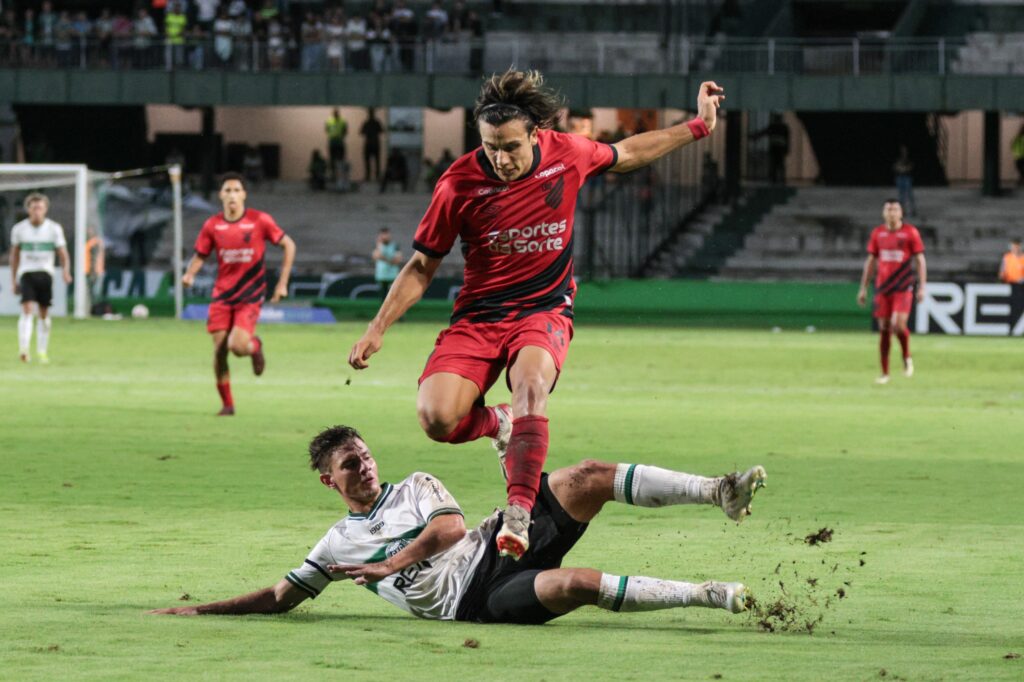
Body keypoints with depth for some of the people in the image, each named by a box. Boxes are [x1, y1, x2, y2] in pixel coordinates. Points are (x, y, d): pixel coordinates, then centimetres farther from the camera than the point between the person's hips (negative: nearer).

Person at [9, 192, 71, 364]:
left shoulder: (54, 229, -1)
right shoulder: (19, 229, 2)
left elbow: (62, 253, -1)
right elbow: (15, 255, 13)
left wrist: (66, 271, -20)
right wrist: (14, 280, 13)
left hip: (45, 273, 1)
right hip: (26, 273, -1)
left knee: (44, 313, 5)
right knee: (27, 309, -17)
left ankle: (42, 351, 16)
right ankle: (24, 348, -26)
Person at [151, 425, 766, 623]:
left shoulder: (416, 487, 18)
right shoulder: (337, 545, 16)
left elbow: (450, 528, 2)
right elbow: (281, 597, 17)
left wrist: (388, 566, -3)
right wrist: (202, 609, 11)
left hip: (496, 547, 3)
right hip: (471, 601, -3)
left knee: (590, 478, -19)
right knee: (576, 584, -33)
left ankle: (719, 493, -25)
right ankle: (711, 595, -34)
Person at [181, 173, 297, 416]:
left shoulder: (259, 220, -7)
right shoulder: (212, 225, 0)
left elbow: (288, 245, 1)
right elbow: (200, 256, 9)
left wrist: (282, 283, -3)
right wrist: (189, 274, -14)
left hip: (250, 295, -3)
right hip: (222, 295, 3)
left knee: (237, 346, -20)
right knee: (219, 349, -4)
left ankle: (255, 345, 18)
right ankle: (226, 404, 12)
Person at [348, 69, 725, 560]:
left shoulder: (567, 155, -6)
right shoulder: (459, 184, -11)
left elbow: (626, 155, 18)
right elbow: (422, 267, 1)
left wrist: (698, 128, 21)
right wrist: (377, 330, -6)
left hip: (544, 309, 0)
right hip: (477, 316, 0)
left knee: (531, 383, -36)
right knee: (436, 418, -25)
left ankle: (519, 514, -40)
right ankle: (497, 423, 11)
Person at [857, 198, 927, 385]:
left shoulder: (910, 232, -1)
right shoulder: (877, 233, 8)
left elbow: (920, 261, 0)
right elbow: (870, 261, 14)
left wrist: (922, 287, -7)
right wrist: (863, 288, 12)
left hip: (903, 287, -3)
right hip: (882, 288, 3)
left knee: (898, 324, -19)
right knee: (884, 329, 3)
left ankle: (907, 357, 9)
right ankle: (884, 373, 10)